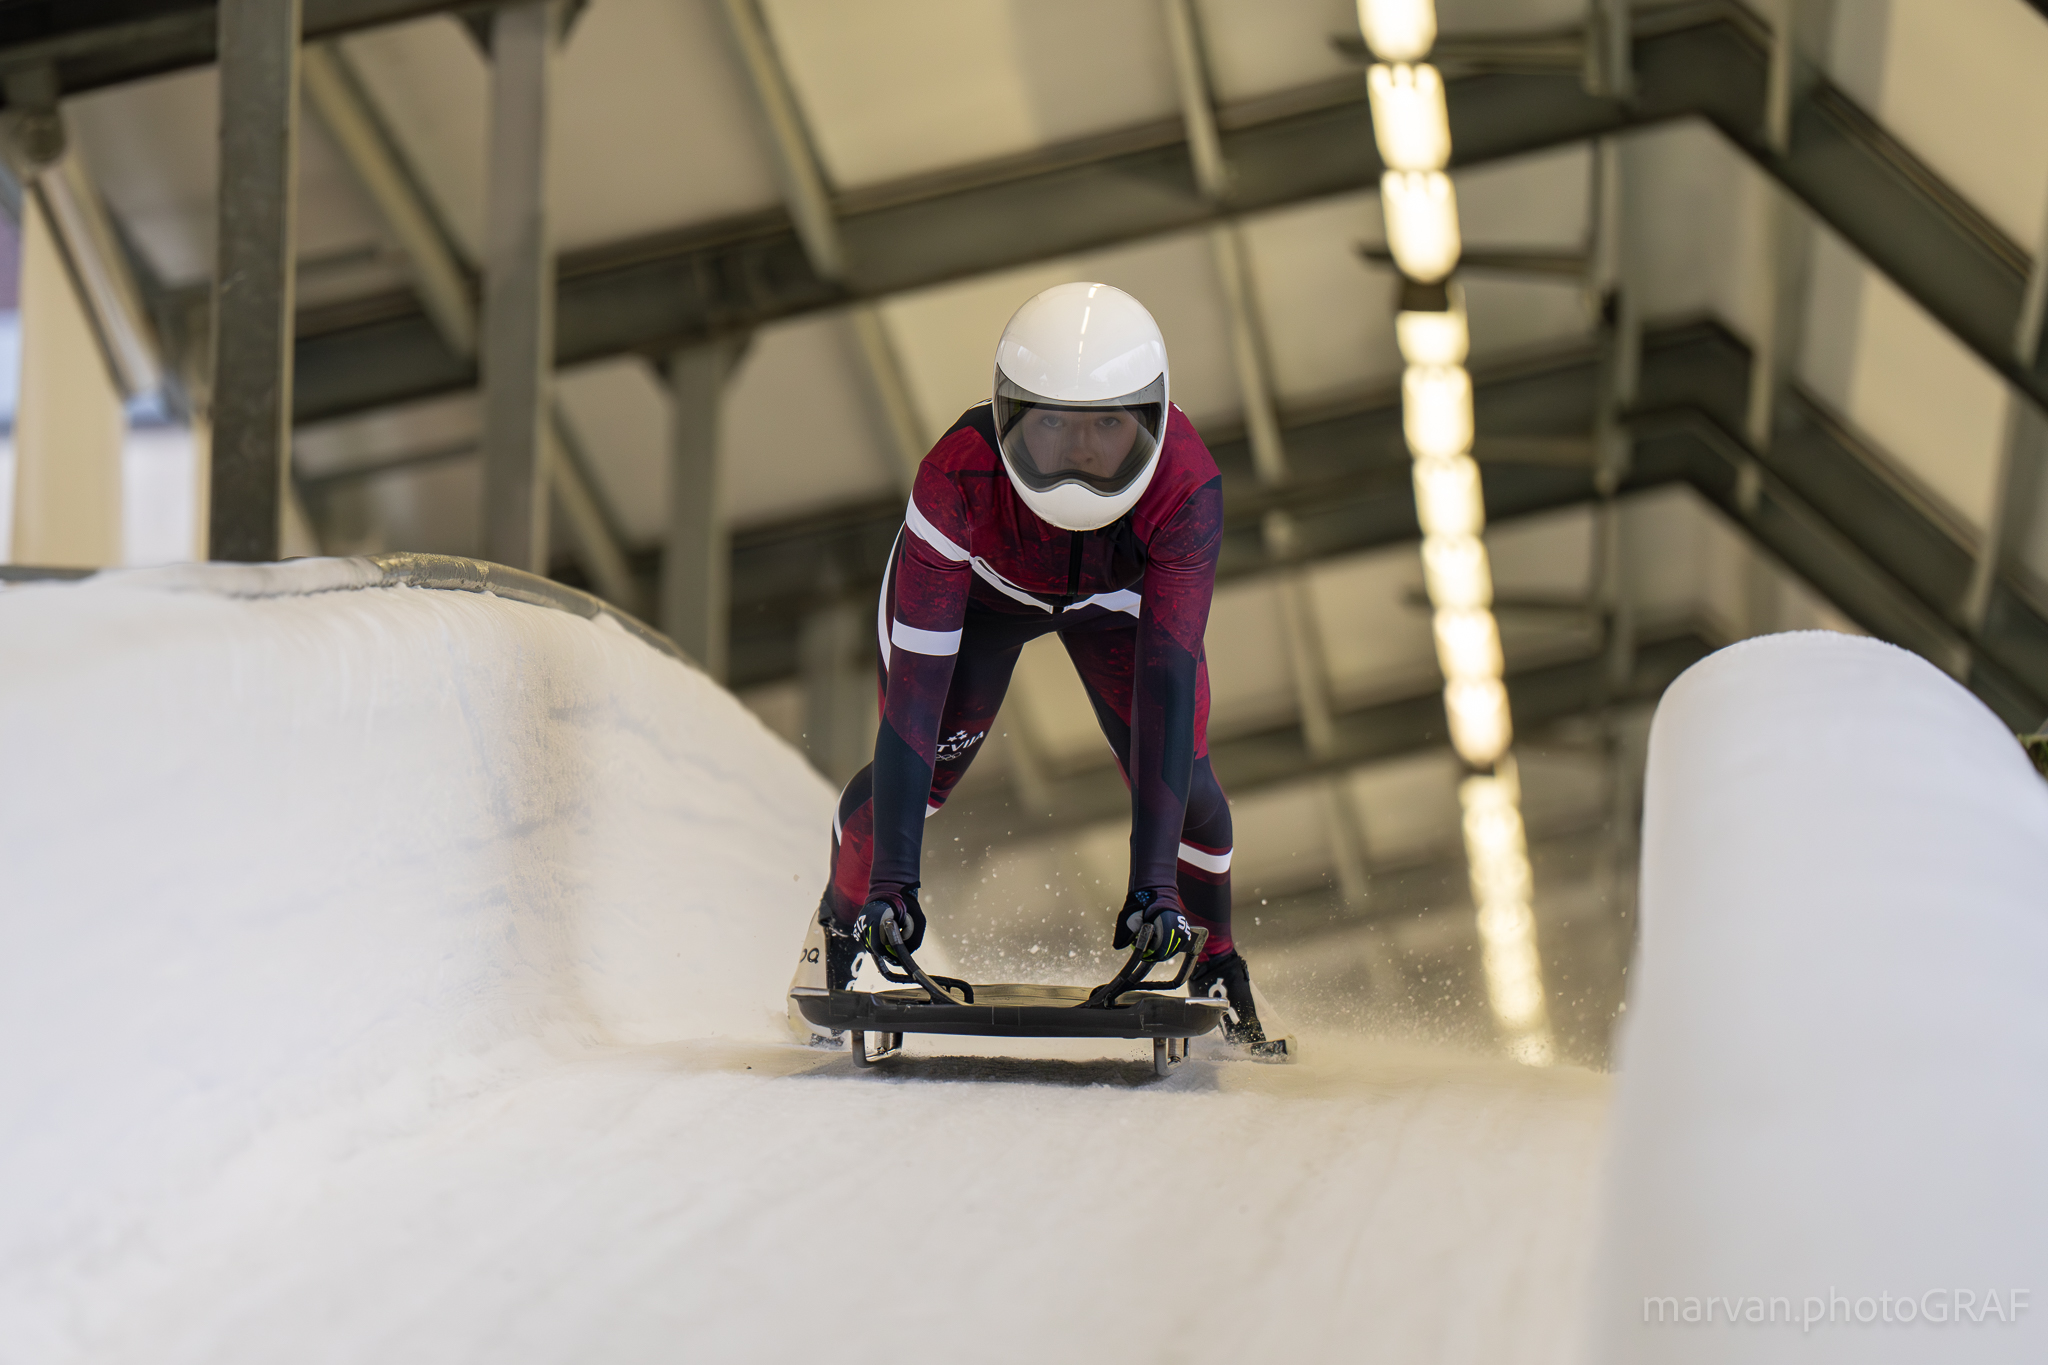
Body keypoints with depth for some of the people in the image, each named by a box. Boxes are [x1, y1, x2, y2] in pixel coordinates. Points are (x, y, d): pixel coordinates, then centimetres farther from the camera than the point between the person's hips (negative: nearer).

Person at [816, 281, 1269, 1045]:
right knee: (924, 764, -15)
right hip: (978, 583, -1)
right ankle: (844, 930, 13)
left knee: (1177, 776, -12)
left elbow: (1167, 678, -42)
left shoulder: (1186, 487, -40)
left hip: (1121, 596, 1)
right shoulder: (959, 475, -43)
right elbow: (917, 678, -43)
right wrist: (895, 878, -48)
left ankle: (1215, 972, 14)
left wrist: (1153, 879, -48)